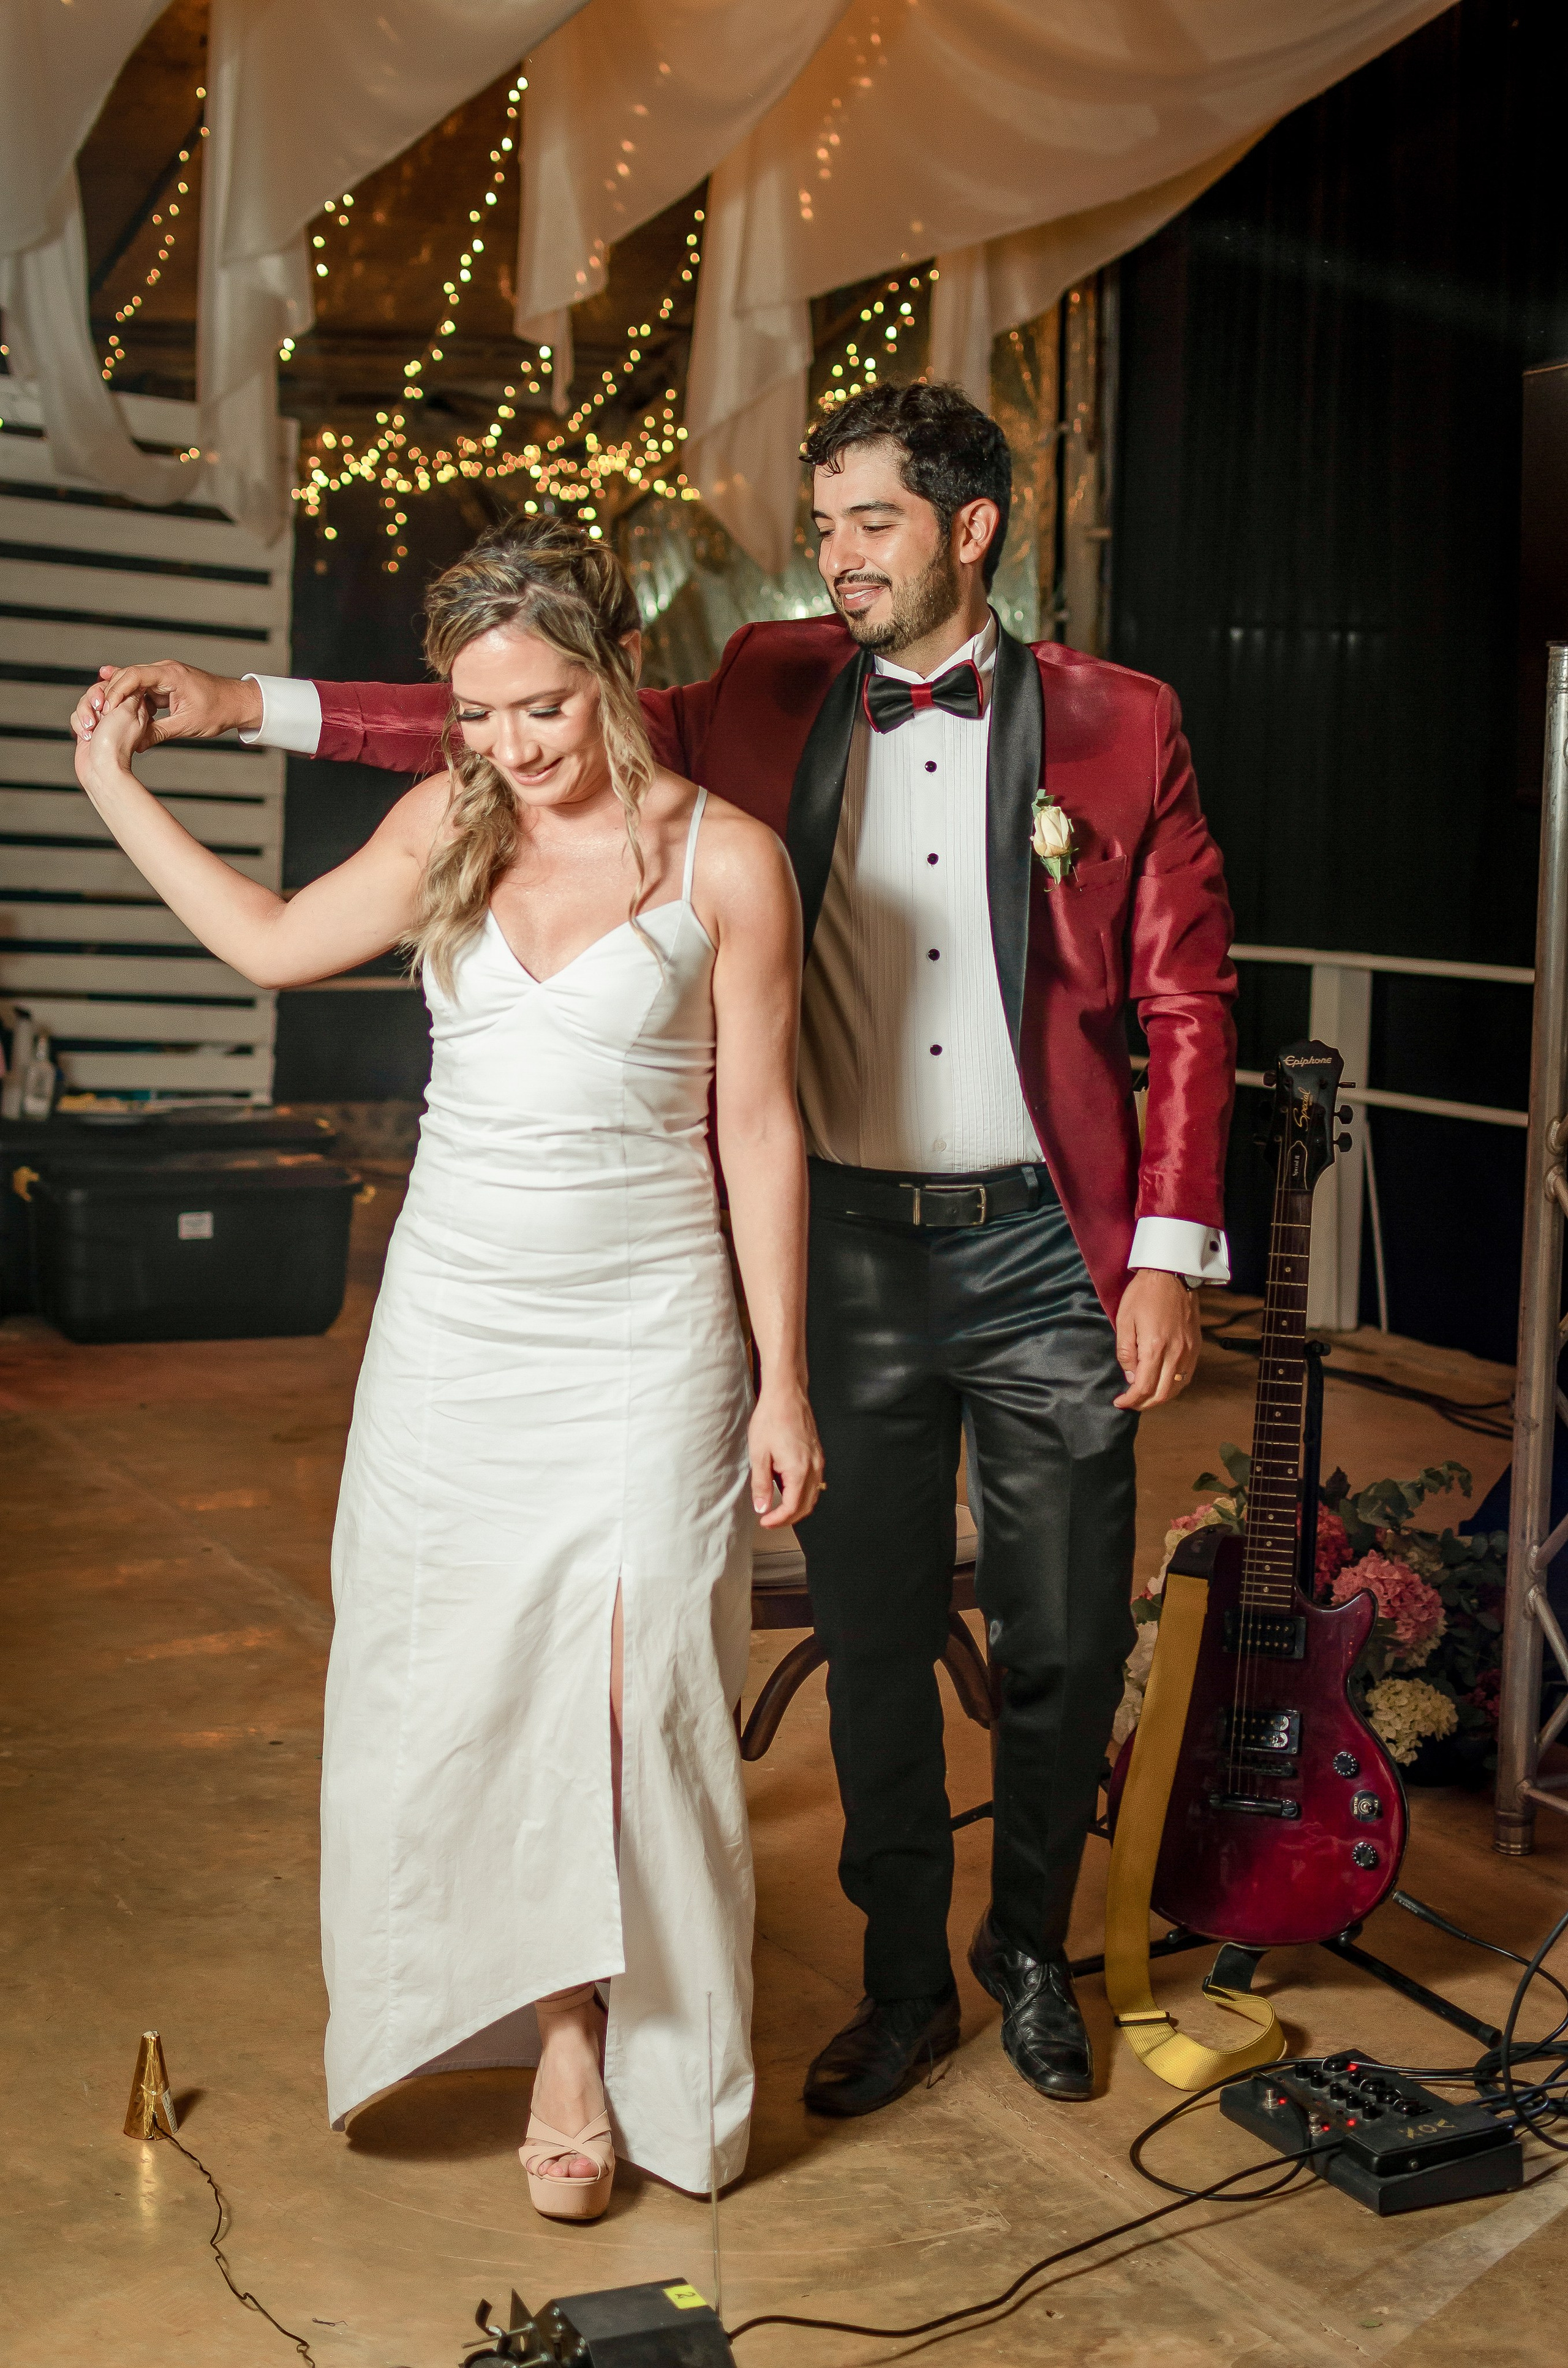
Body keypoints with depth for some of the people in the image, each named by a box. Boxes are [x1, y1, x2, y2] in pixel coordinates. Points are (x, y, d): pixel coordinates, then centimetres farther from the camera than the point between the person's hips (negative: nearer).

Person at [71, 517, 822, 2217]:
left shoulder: (723, 861, -7)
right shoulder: (447, 827, 4)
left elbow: (759, 1129, -4)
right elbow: (274, 942, 17)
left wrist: (781, 1385, -4)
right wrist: (114, 790, 18)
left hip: (643, 1335, -4)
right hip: (454, 1324, 4)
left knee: (625, 1694, 0)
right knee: (460, 1687, 8)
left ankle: (595, 2043, 19)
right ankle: (559, 2032, 26)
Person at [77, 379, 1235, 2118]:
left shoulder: (1118, 727, -1)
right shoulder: (776, 694, 5)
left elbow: (1186, 1006, -1)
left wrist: (1171, 1255, -7)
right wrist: (250, 707, -3)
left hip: (1047, 1251, -1)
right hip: (852, 1247, 2)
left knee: (1062, 1643, 9)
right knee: (872, 1638, 11)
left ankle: (1031, 1956, 34)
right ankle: (903, 1976, 31)